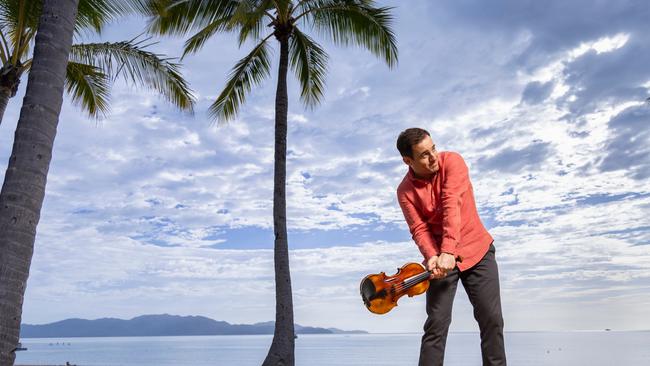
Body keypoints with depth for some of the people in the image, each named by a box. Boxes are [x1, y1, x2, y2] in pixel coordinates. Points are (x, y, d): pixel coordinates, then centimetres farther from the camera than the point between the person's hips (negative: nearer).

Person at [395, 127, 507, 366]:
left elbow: (452, 205, -24)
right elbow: (420, 229, -12)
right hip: (441, 257, 0)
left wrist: (449, 252, -34)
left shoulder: (452, 161, -11)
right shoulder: (405, 191, -7)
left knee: (492, 319, -3)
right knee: (437, 322, -7)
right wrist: (432, 257, -33)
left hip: (477, 249, 0)